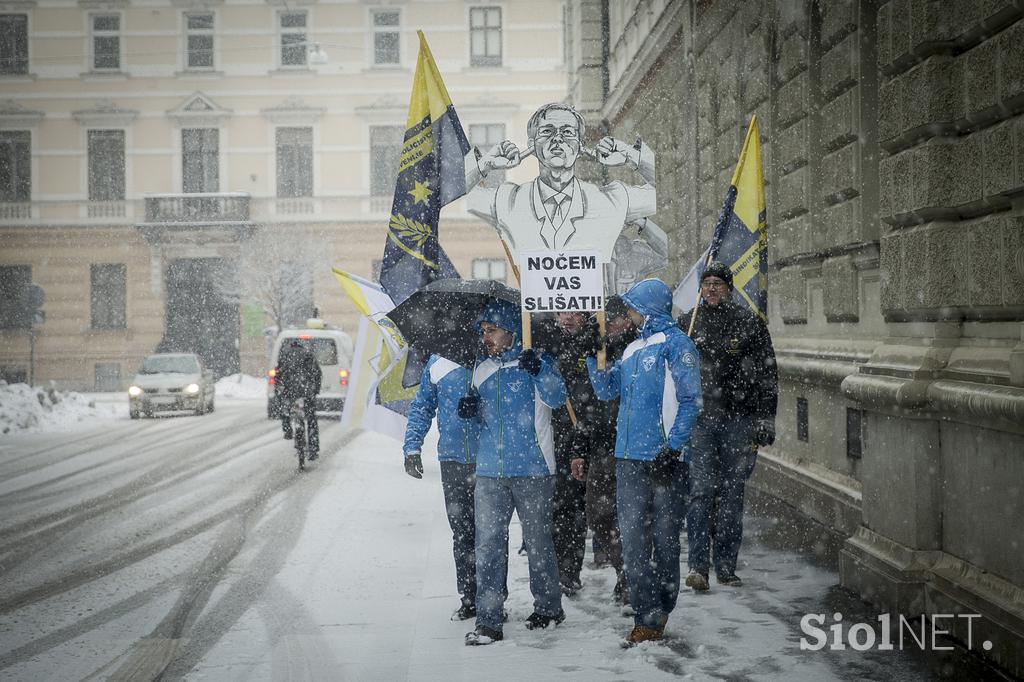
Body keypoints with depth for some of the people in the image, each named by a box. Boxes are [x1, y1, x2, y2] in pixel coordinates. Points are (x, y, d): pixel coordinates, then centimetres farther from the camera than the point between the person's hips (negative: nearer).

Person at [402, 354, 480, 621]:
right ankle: (469, 598, 17)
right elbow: (422, 407, 11)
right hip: (452, 460, 3)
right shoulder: (438, 361, 5)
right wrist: (412, 448, 2)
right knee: (461, 532, 8)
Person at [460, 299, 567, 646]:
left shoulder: (536, 362, -3)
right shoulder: (482, 370, 14)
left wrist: (538, 370, -36)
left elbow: (557, 397, -19)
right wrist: (471, 409, 2)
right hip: (489, 471, 4)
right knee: (488, 544, -3)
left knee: (538, 541, 8)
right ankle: (488, 621, -1)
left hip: (532, 471, -4)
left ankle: (548, 606, 27)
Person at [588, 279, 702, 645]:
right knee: (633, 537, 5)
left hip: (663, 458, -7)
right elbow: (606, 389, 20)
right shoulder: (633, 348, 17)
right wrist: (591, 355, 9)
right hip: (629, 457, 7)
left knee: (663, 536, 3)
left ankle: (657, 614, 9)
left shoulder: (675, 344, -6)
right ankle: (647, 617, 11)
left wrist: (672, 447, -17)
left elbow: (690, 402, -11)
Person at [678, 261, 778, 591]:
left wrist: (765, 421, -1)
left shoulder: (749, 323, 5)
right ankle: (698, 566, -9)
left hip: (739, 419, 0)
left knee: (732, 494, 5)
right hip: (699, 418, 0)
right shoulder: (687, 323, 9)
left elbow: (767, 375, 5)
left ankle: (726, 566, 13)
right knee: (701, 491, -8)